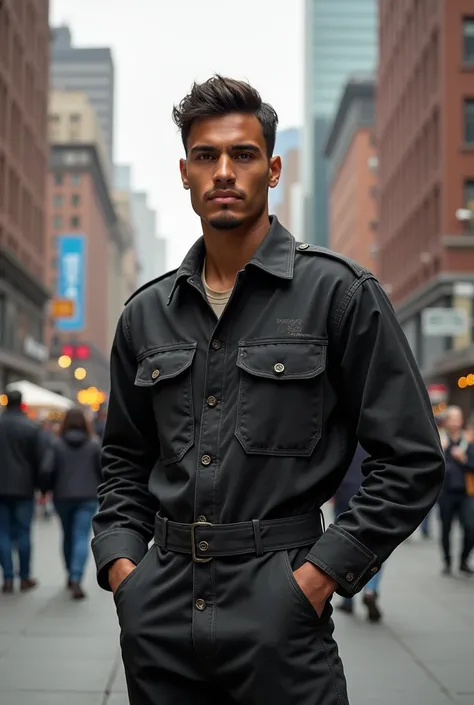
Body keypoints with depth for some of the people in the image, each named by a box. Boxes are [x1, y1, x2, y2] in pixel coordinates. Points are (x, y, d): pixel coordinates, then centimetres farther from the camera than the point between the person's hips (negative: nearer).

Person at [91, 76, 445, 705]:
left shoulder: (338, 292, -4)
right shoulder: (147, 313, 9)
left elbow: (412, 462, -5)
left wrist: (320, 575, -11)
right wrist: (119, 562, 4)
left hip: (277, 612, -4)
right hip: (159, 617, 4)